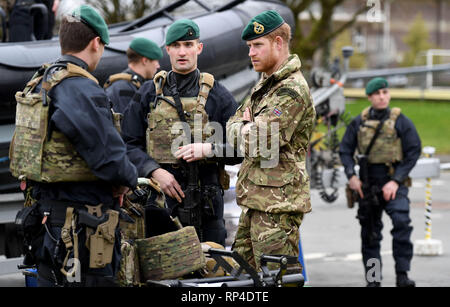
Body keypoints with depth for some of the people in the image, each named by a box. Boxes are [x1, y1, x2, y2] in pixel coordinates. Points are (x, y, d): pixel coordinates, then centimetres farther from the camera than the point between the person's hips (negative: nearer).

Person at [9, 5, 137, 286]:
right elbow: (110, 156, -22)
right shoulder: (81, 90, -19)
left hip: (46, 217, 10)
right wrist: (129, 180, 1)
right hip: (79, 229, -10)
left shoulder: (38, 85, 12)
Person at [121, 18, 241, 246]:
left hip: (206, 200, -1)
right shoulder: (149, 93, 10)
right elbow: (129, 144, 6)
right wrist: (156, 172, -10)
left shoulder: (217, 95, 7)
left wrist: (209, 149, -14)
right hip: (160, 197, 1)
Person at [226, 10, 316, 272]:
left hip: (278, 203, -10)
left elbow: (256, 145, -22)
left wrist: (244, 130, -1)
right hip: (256, 200, 10)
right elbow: (233, 125, 20)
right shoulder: (265, 84, 18)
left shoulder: (292, 90, -16)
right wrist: (245, 128, -3)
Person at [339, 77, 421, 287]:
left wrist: (396, 181, -13)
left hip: (393, 183, -3)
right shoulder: (359, 122, 6)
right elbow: (345, 150, 10)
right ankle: (373, 279, 18)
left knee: (402, 222, -23)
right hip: (367, 185, 3)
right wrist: (351, 176, -5)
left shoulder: (401, 121, -2)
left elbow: (413, 152, -5)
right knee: (370, 233, 8)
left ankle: (402, 274, -20)